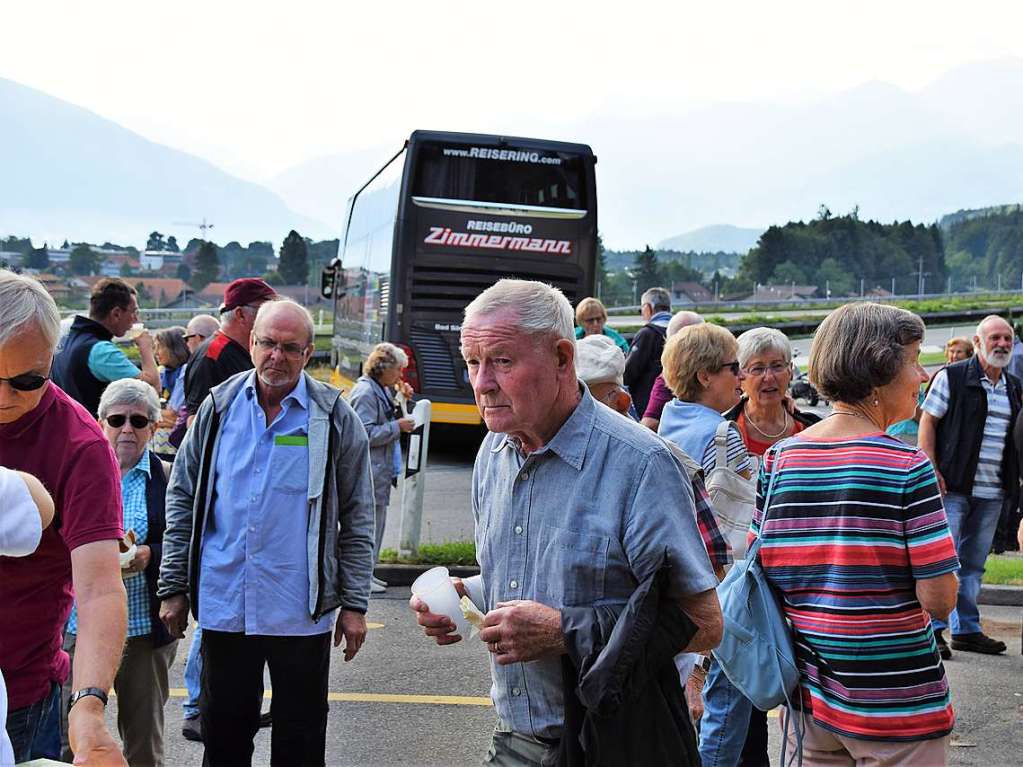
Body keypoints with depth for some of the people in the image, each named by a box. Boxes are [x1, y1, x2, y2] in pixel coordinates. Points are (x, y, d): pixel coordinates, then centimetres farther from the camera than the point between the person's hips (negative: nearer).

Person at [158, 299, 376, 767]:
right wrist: (173, 587, 4)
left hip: (301, 610, -2)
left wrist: (354, 604, -3)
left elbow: (357, 520, 0)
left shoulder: (335, 418, -3)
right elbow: (182, 499, 8)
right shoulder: (219, 407, 3)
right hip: (222, 604, 2)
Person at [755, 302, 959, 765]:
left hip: (807, 690, 5)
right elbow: (940, 599, -16)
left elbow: (759, 568, 4)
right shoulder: (907, 467, -16)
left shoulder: (778, 458, -1)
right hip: (894, 699, -5)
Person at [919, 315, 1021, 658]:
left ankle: (966, 629, 20)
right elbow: (927, 422, -5)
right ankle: (933, 629, 0)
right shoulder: (952, 377, -4)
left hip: (992, 493, 6)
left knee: (974, 562, 12)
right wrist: (932, 472, -13)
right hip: (953, 487, -6)